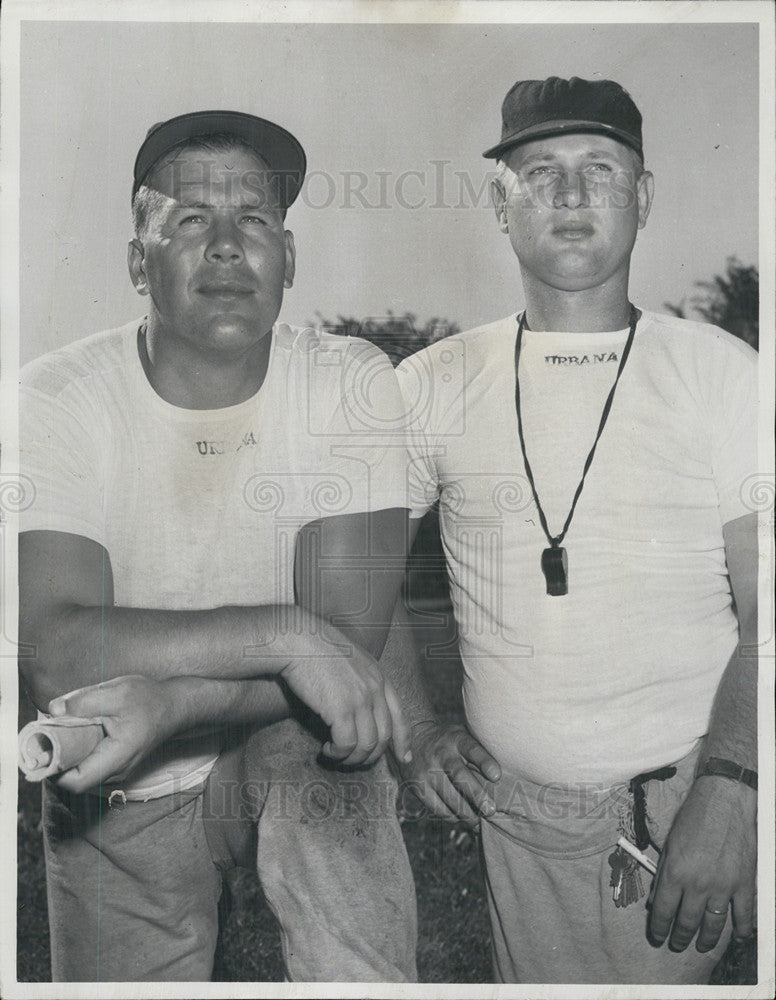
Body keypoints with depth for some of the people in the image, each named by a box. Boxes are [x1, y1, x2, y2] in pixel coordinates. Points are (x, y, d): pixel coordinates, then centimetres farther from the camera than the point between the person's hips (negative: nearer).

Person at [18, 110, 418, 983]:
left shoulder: (350, 384, -14)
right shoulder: (55, 401, -15)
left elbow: (348, 641, -21)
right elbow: (55, 654, -27)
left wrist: (168, 702, -34)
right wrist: (285, 632, -36)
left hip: (291, 763, -1)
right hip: (114, 803, 2)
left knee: (316, 734, -31)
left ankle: (366, 978, -13)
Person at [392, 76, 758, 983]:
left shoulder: (724, 374, -3)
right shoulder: (434, 385, 1)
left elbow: (764, 613, -5)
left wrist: (727, 798, -15)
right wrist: (414, 727, 0)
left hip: (682, 809, -1)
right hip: (516, 810, 2)